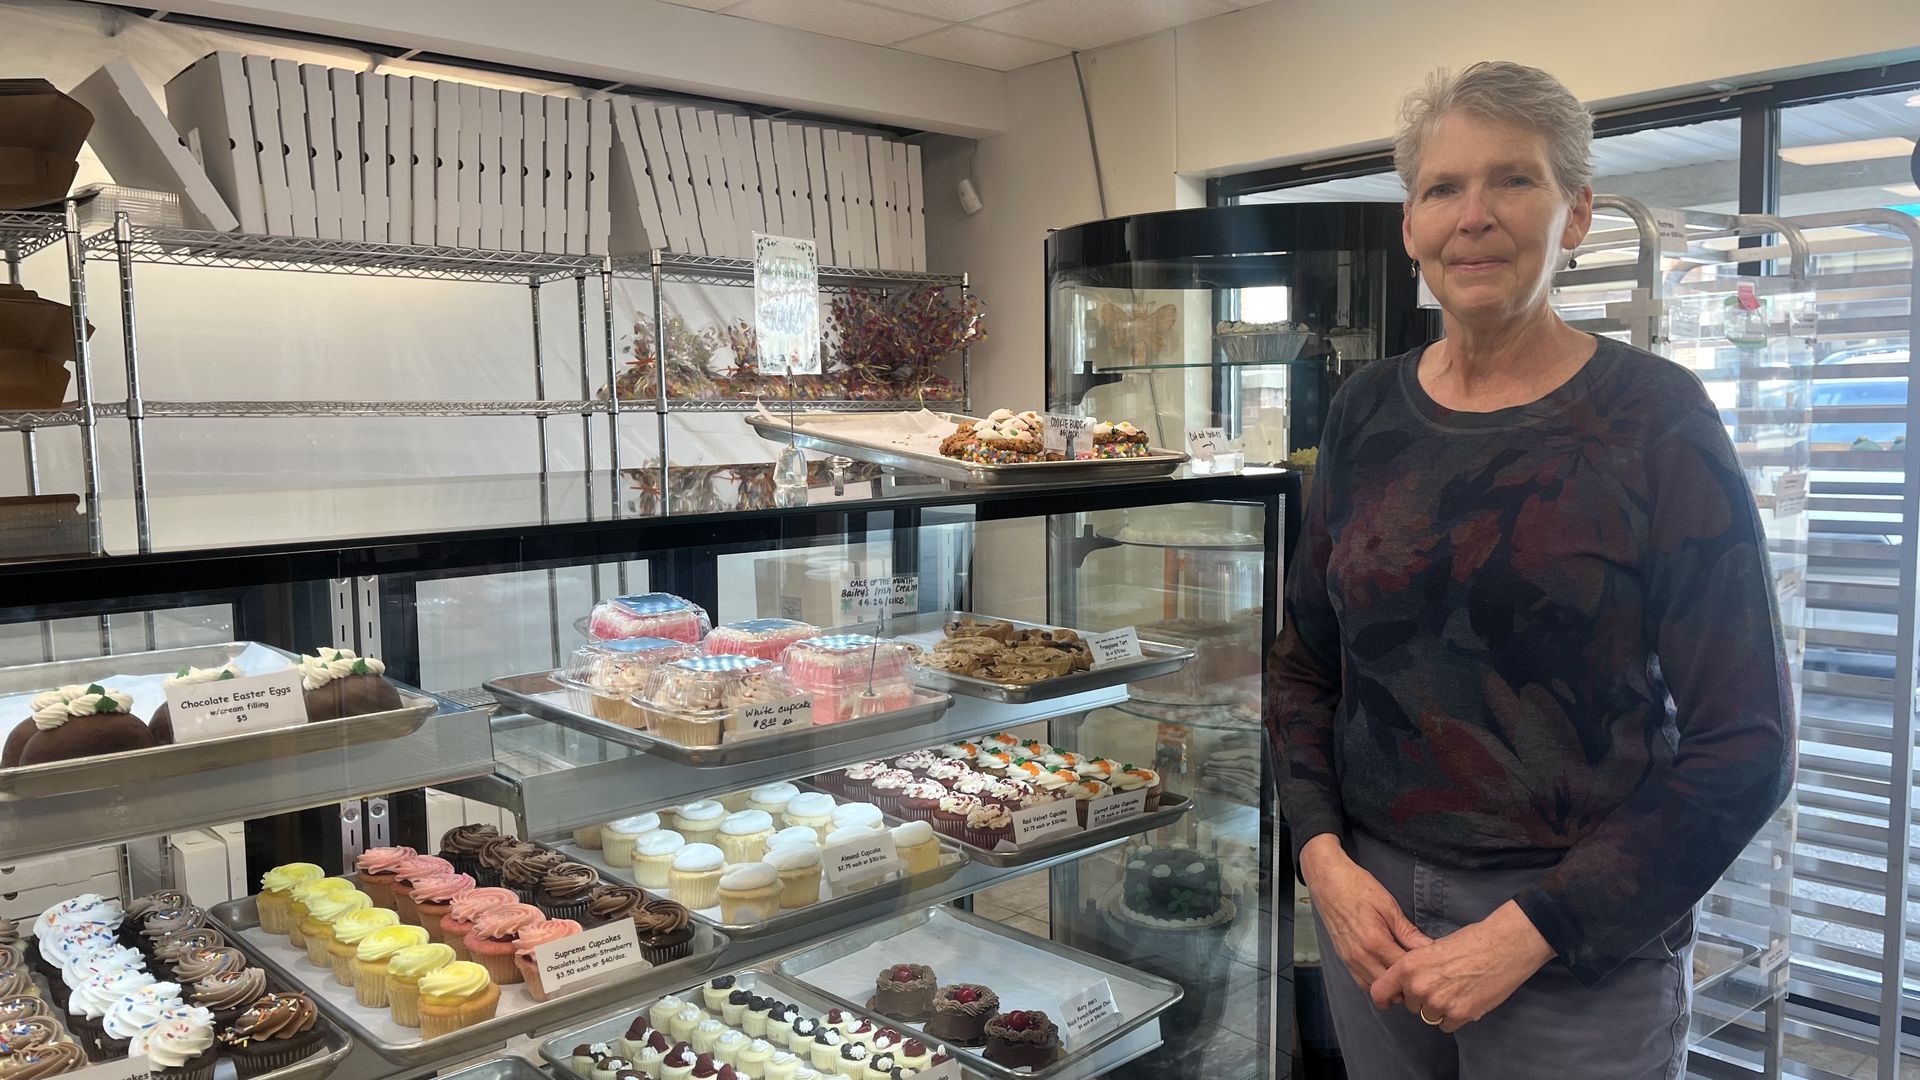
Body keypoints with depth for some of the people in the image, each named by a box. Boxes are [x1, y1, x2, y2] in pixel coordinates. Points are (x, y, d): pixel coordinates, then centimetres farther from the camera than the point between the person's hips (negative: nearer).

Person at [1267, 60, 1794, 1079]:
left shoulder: (1653, 418, -9)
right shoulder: (1368, 410, 2)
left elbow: (1744, 745, -10)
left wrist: (1528, 931, -16)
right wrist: (1324, 855, -7)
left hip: (1582, 947, -3)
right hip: (1370, 909, 4)